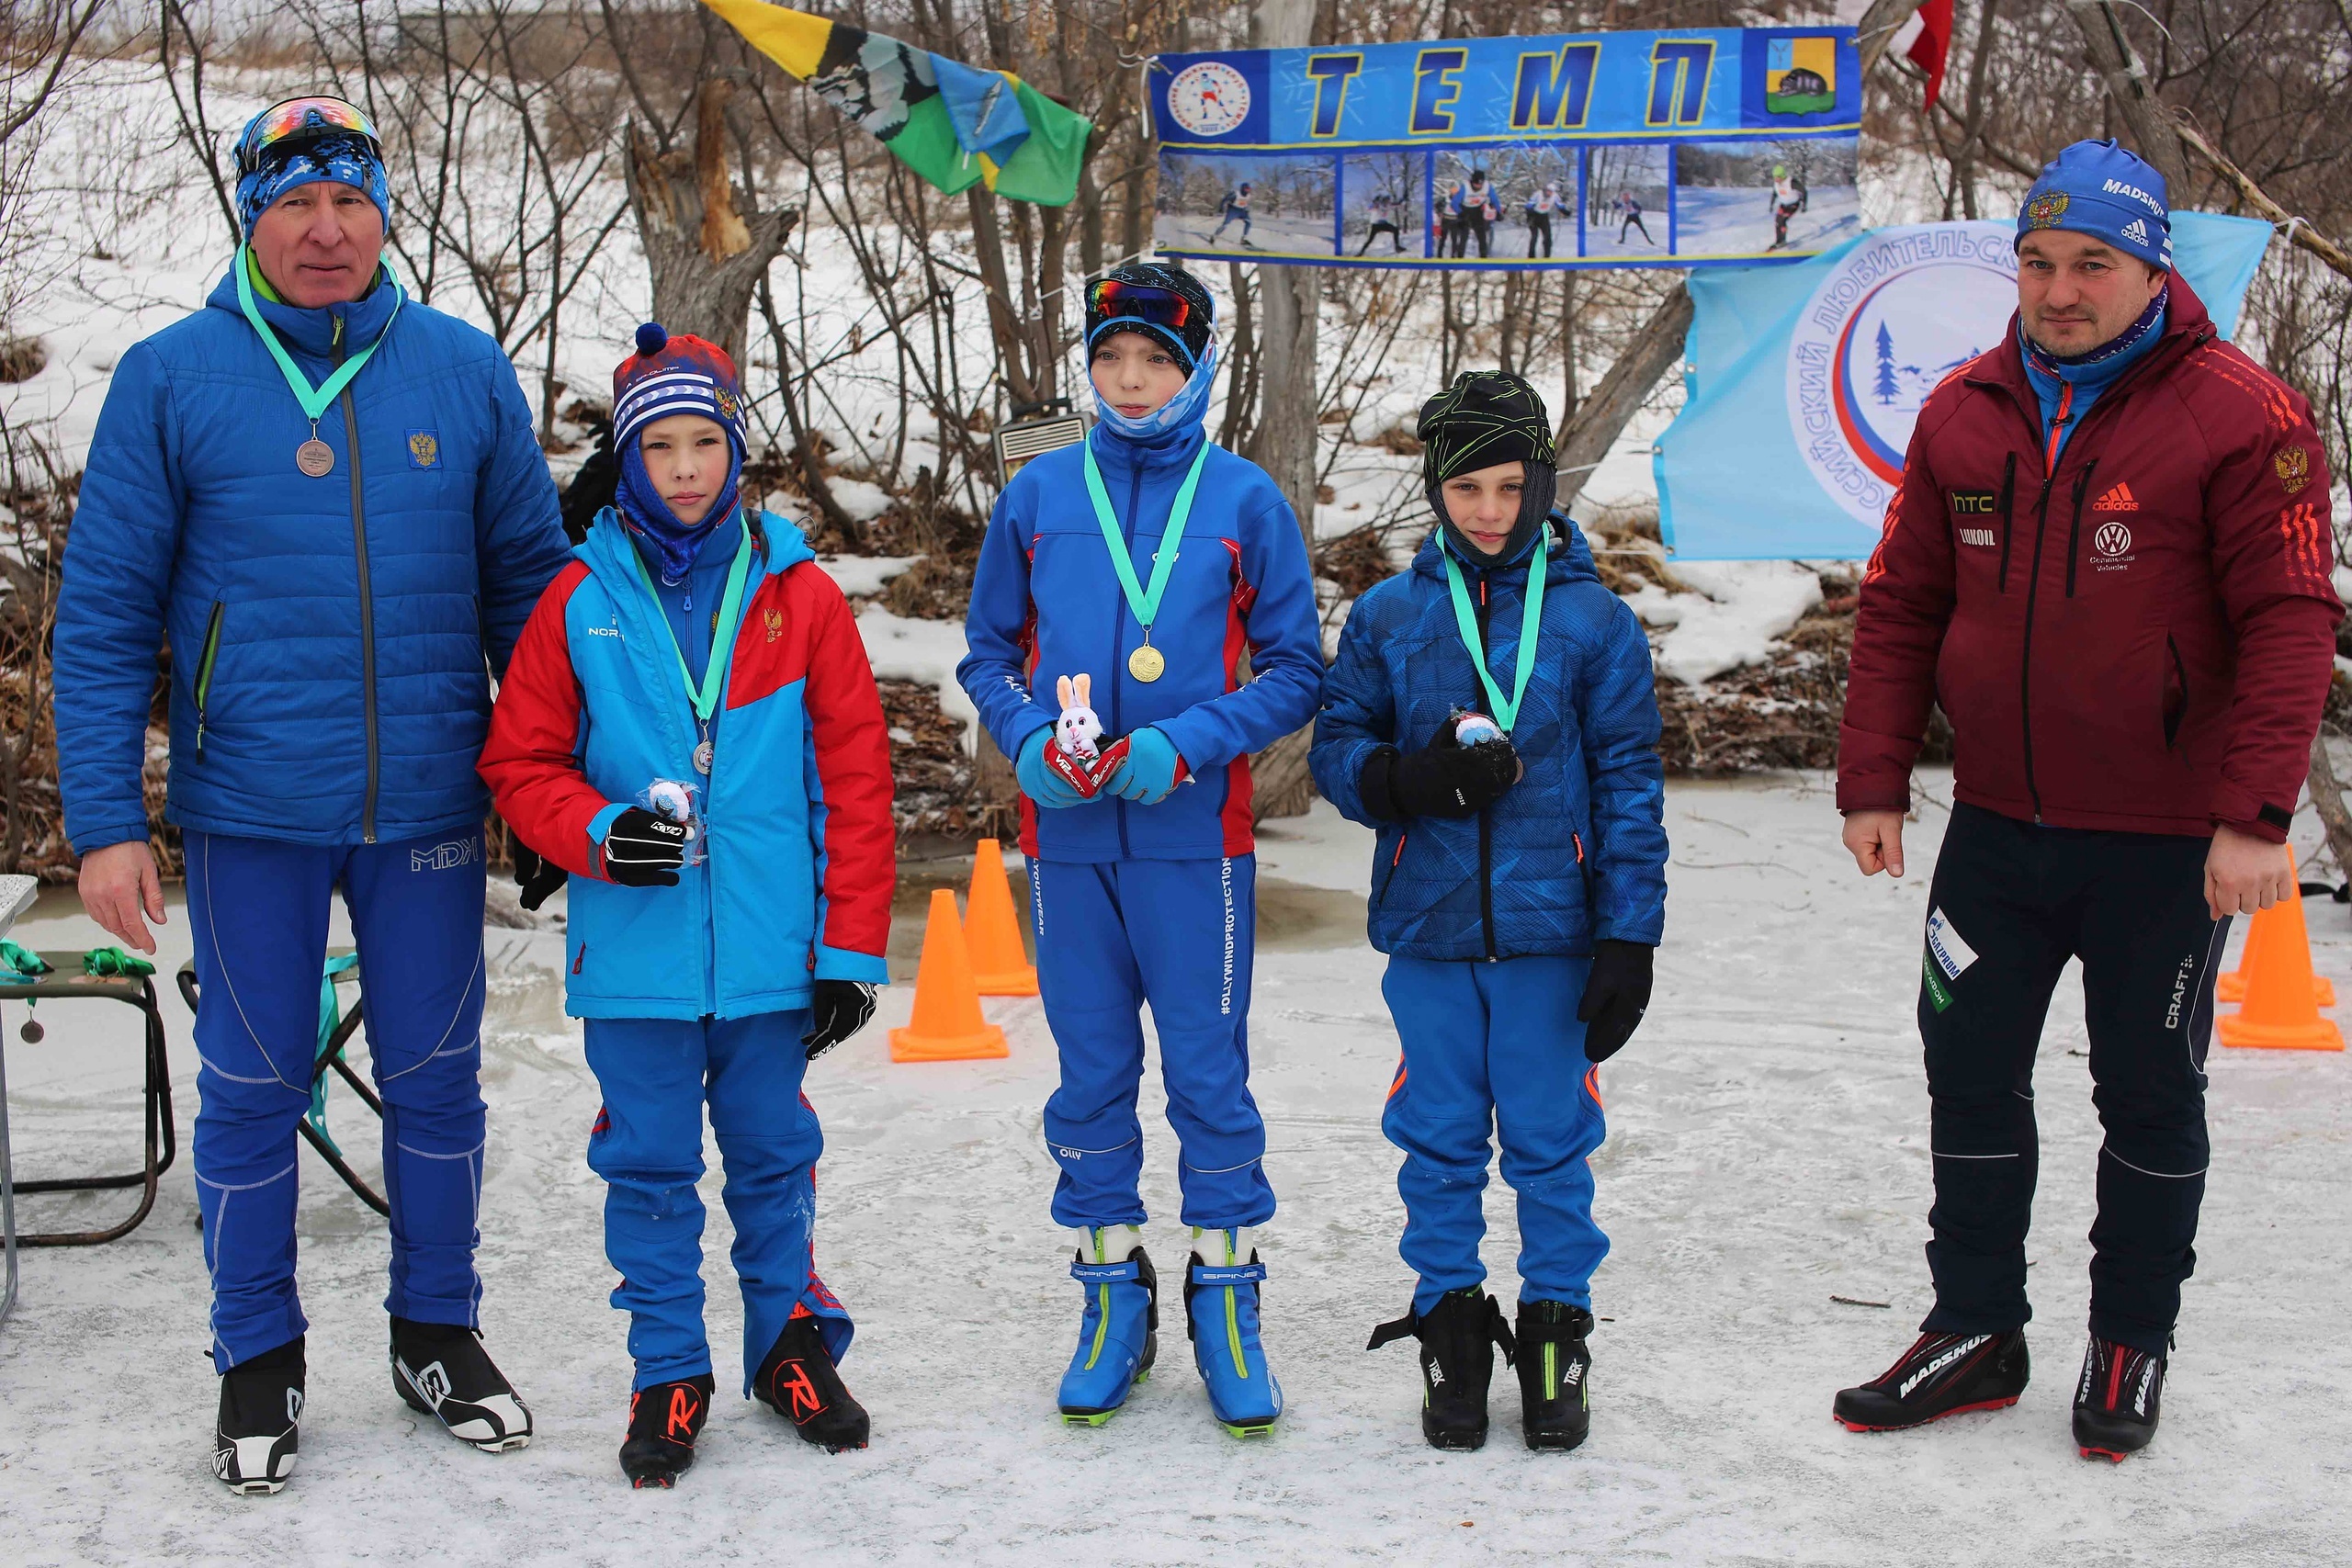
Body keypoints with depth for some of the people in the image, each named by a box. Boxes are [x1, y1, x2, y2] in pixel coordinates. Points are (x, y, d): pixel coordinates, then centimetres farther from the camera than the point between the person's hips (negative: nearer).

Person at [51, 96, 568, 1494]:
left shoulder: (466, 372, 3)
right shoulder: (171, 379, -2)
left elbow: (527, 582, 10)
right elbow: (105, 614, -1)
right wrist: (106, 823, -7)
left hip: (431, 803, 2)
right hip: (250, 811, -1)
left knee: (436, 1077, 10)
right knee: (254, 1086, 8)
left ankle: (439, 1329, 28)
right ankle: (259, 1359, 23)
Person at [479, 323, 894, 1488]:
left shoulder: (801, 595, 0)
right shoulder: (581, 601, 0)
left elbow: (855, 779, 0)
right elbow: (518, 763, 5)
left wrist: (852, 947, -2)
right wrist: (599, 833, -15)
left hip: (772, 952, 0)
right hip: (634, 953, 0)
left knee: (774, 1154, 12)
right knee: (649, 1165, 8)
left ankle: (790, 1342, 30)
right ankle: (669, 1373, 23)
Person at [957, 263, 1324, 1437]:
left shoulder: (1244, 499, 2)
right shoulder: (1038, 496, 8)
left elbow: (1295, 670, 2)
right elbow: (989, 653, 13)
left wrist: (1185, 746, -13)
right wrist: (1029, 743, -6)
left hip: (1193, 834, -2)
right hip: (1066, 836, 2)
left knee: (1209, 1076, 1)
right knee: (1091, 1075, 9)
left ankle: (1226, 1301, 15)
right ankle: (1113, 1298, 22)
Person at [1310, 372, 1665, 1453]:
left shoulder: (1593, 620, 0)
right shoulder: (1387, 615, 4)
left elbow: (1629, 784, 1)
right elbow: (1337, 748, 7)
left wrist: (1628, 939, -4)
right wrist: (1419, 778, -15)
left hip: (1549, 927, -1)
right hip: (1426, 926, 1)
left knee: (1550, 1142, 6)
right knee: (1439, 1141, 9)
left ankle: (1555, 1331, 20)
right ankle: (1451, 1323, 23)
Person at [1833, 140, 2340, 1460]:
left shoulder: (2241, 417, -11)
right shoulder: (1965, 415, 3)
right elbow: (1903, 605, 7)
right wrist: (1874, 778, 1)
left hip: (2167, 842, -4)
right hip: (1998, 823, 4)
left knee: (2151, 1096, 10)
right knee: (1972, 1076, 11)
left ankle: (2133, 1344, 28)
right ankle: (1977, 1330, 26)